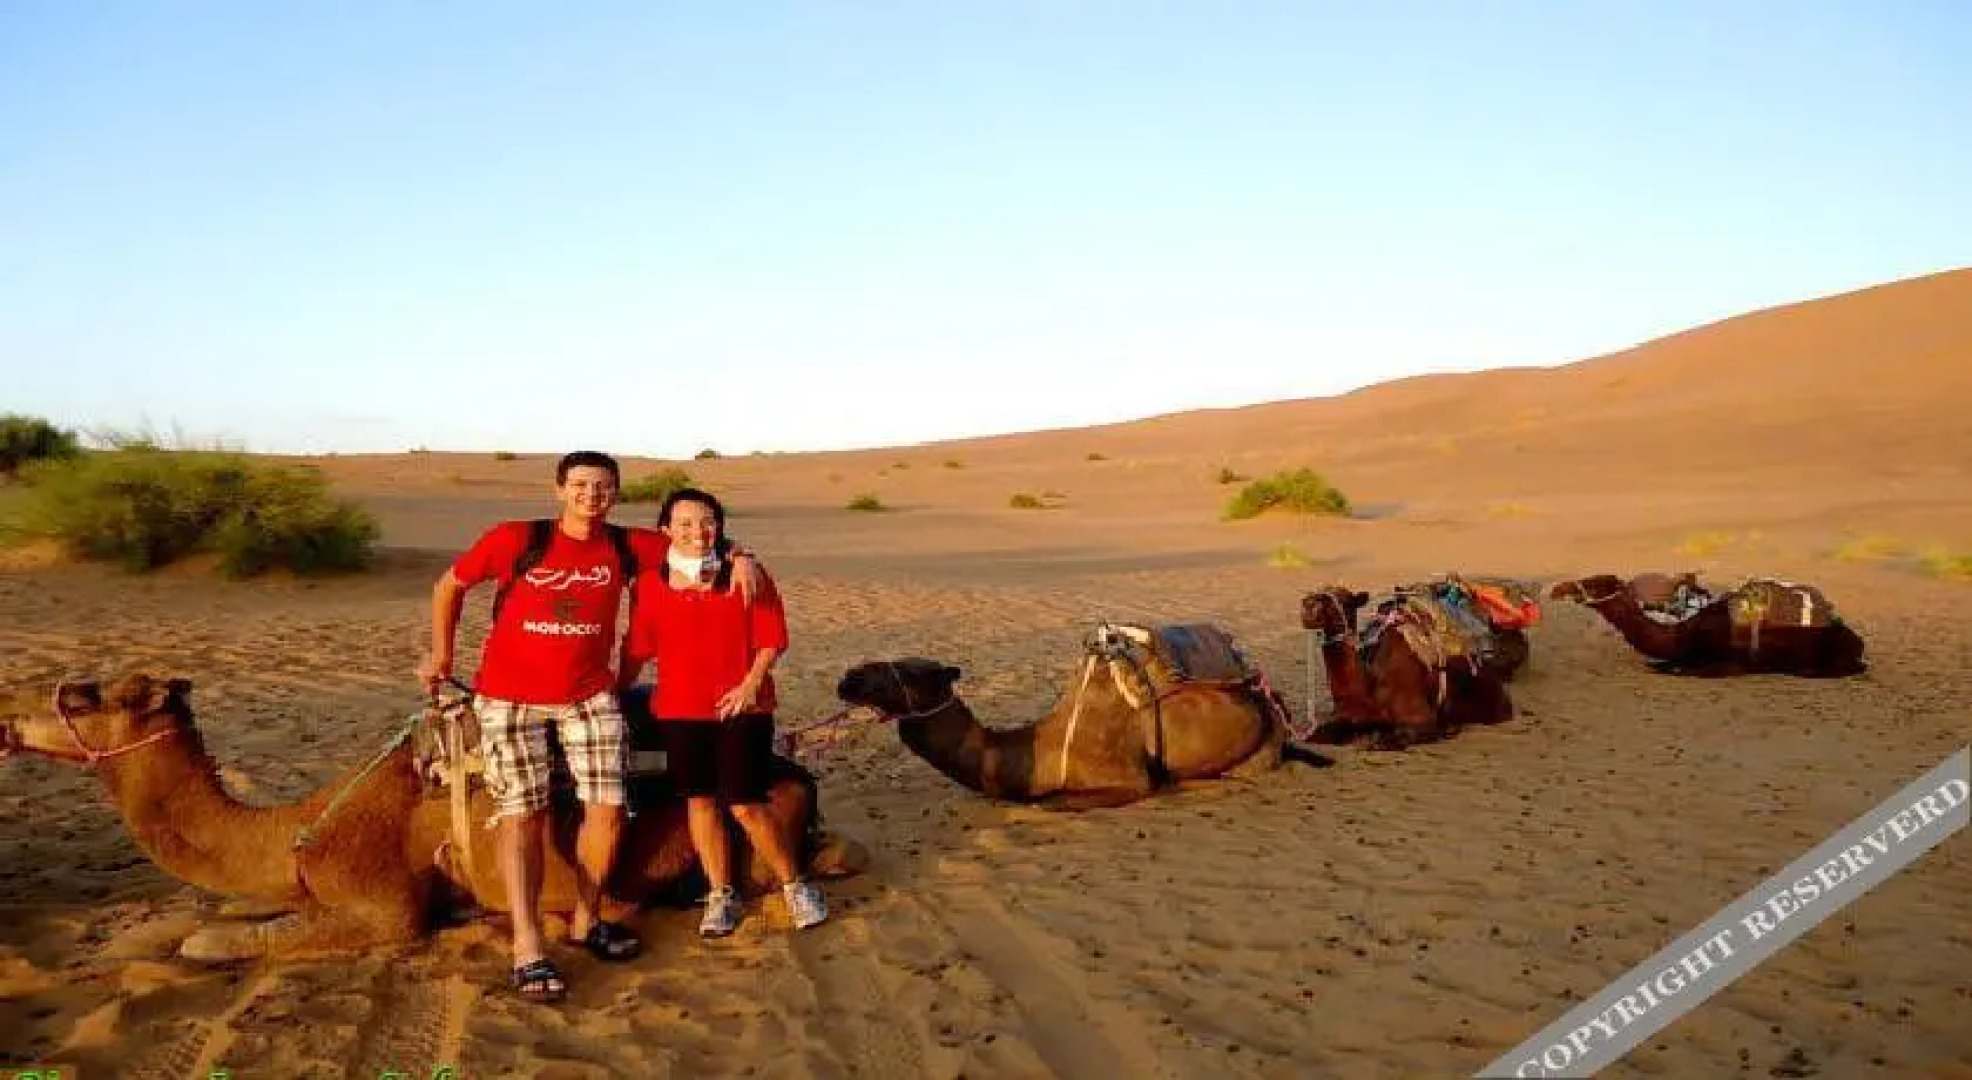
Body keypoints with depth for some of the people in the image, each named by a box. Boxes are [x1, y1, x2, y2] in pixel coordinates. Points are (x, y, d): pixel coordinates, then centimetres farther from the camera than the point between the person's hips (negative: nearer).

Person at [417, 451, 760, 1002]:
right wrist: (441, 654, 7)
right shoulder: (515, 540, -10)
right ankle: (527, 949, -6)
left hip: (589, 696, 3)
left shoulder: (626, 546, -3)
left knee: (608, 808, -3)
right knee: (521, 815, -7)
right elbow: (449, 585, 5)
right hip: (510, 697, -3)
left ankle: (586, 921, 17)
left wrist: (739, 557, -10)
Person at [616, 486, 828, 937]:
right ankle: (720, 895, 24)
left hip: (742, 707, -3)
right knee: (700, 800, 9)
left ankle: (795, 886, 15)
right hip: (680, 710, 3)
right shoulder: (652, 584, 1)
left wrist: (751, 683, -15)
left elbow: (771, 638, -3)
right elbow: (637, 649, 7)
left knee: (746, 805, -4)